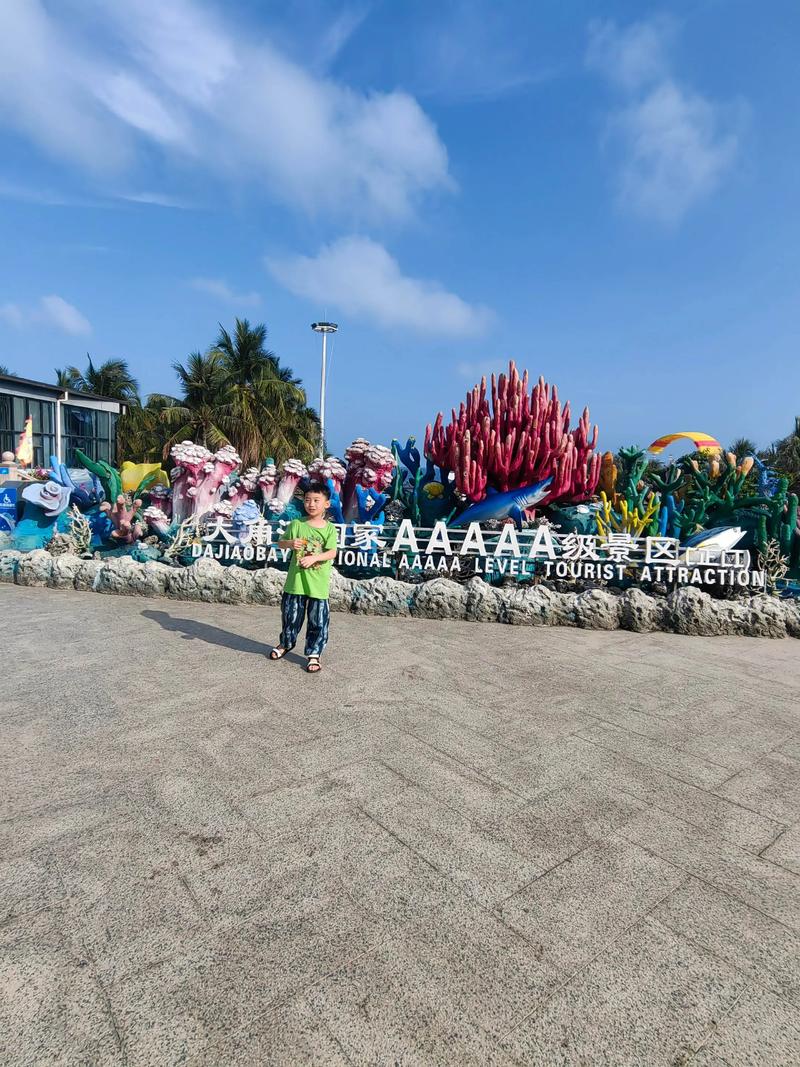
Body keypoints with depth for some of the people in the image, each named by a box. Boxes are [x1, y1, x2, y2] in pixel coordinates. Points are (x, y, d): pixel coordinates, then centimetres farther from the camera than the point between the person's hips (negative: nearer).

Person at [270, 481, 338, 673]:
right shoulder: (296, 524, 0)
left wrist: (314, 558, -27)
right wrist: (290, 543, -19)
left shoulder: (329, 528, -3)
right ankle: (286, 643, 40)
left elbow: (332, 552, -12)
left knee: (318, 621, 4)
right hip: (295, 579, 1)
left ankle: (314, 654, 19)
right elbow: (280, 543, 3)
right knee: (290, 615, 15)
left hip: (318, 583, -1)